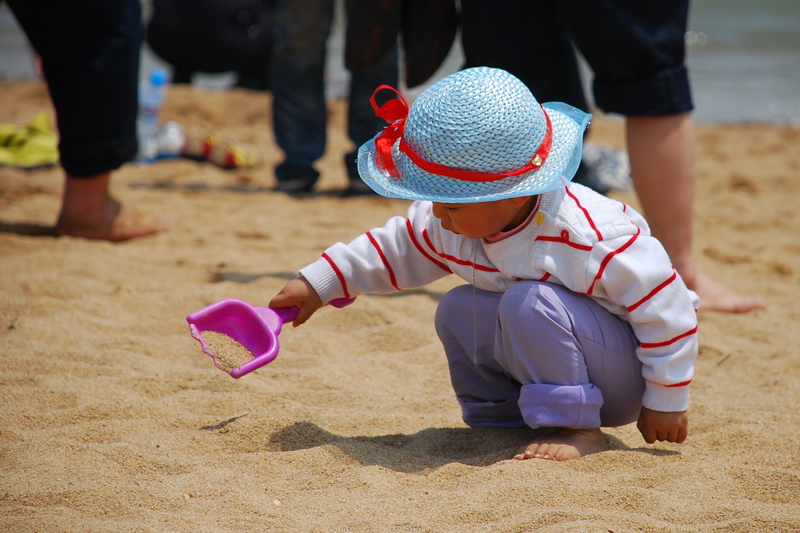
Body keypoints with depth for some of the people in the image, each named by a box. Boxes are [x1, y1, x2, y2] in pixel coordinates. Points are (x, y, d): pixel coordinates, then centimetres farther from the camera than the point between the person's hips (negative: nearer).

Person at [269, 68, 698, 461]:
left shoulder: (588, 237, -33)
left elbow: (664, 306, -26)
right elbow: (399, 250, 12)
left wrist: (666, 404, -19)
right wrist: (318, 283, 9)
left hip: (623, 373, -8)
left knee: (529, 304, -31)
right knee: (457, 312, -2)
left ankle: (577, 431, -19)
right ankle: (503, 419, 8)